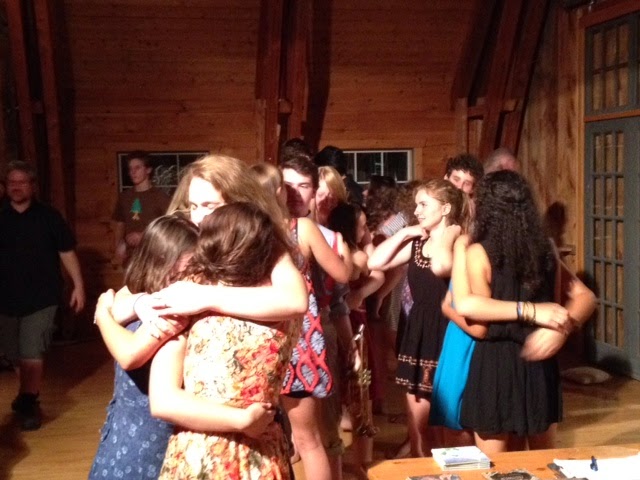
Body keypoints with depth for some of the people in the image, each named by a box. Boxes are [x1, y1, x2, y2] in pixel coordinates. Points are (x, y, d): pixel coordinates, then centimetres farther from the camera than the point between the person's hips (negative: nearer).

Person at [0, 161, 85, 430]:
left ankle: (29, 404, 5)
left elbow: (66, 252, 0)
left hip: (41, 298, -3)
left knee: (31, 353, -7)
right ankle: (28, 396, 32)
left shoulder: (48, 216, -2)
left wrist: (78, 285, -4)